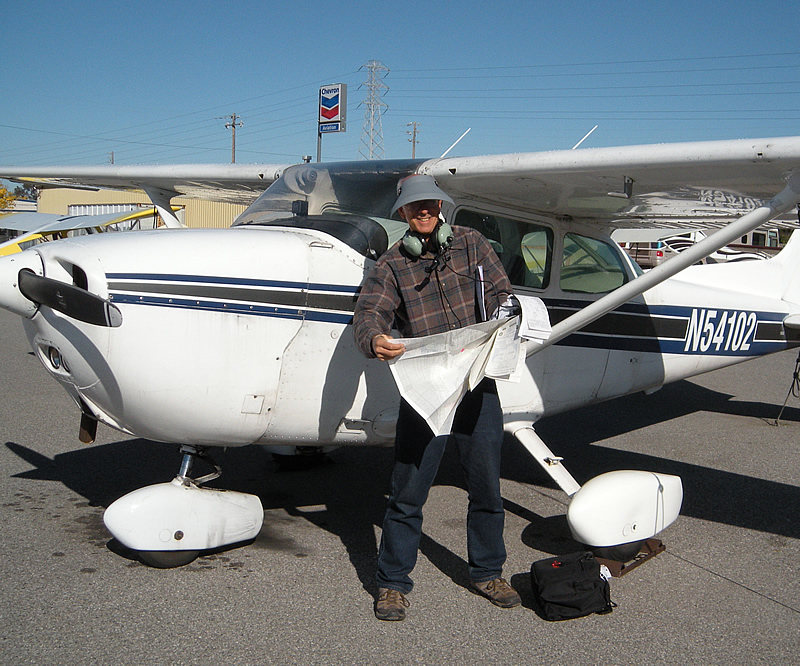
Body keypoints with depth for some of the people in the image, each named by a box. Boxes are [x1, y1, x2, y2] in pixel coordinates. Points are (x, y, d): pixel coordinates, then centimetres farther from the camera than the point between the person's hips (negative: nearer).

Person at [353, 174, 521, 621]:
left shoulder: (471, 243, 10)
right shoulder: (392, 264, 5)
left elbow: (501, 292, 7)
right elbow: (369, 312, -8)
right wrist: (374, 341, -32)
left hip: (479, 381, 2)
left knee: (487, 485, 12)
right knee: (408, 490, 0)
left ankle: (487, 572, 32)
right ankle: (393, 584, 16)